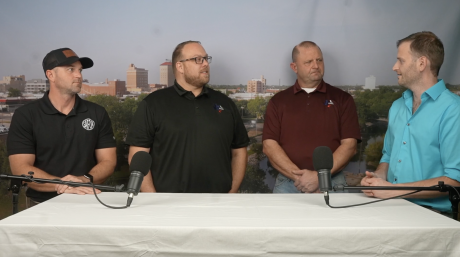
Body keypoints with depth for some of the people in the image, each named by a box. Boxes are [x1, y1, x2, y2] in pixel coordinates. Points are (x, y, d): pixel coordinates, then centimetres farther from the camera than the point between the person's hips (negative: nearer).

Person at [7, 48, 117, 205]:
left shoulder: (97, 113, 6)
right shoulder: (25, 116, 1)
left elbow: (108, 161, 4)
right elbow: (20, 168, -6)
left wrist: (85, 180, -15)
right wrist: (62, 185, -20)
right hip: (43, 205, 0)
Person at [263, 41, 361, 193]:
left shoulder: (342, 99, 6)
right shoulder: (278, 101, 8)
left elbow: (349, 145, -1)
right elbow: (269, 146, 0)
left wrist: (319, 176, -13)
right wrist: (298, 176, -12)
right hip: (287, 182, 1)